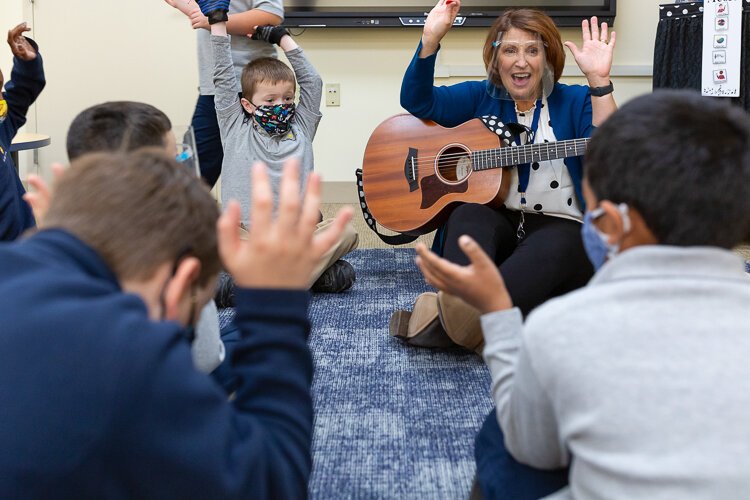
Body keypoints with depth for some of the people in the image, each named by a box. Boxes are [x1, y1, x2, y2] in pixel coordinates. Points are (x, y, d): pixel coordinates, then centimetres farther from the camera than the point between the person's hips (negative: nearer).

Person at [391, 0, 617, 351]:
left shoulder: (575, 101, 8)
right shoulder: (481, 97, 13)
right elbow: (416, 100, -2)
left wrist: (599, 82, -20)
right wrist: (431, 39, -15)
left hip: (561, 227, -2)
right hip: (494, 223, 2)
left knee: (554, 247, -37)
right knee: (468, 215, -32)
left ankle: (445, 321, -53)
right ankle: (471, 321, -57)